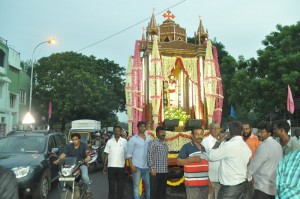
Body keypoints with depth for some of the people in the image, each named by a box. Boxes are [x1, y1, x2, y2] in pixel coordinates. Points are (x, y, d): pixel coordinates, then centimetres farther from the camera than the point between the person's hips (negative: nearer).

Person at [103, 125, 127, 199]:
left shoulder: (124, 141, 1)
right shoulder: (109, 142, 4)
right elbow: (106, 155, 7)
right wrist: (104, 166, 5)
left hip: (121, 166, -1)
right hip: (111, 166, 1)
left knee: (120, 185, 7)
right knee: (111, 185, 7)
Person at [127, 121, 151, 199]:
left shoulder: (149, 138, 11)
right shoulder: (133, 139, -2)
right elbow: (129, 153, -3)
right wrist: (131, 165, -12)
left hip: (147, 166, 4)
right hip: (137, 166, -4)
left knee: (149, 185, 9)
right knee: (136, 185, 2)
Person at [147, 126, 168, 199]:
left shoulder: (165, 143, 14)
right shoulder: (153, 142, -7)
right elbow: (149, 156, -11)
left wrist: (166, 168, 13)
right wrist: (152, 168, -16)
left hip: (164, 171, 7)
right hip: (156, 171, -7)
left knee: (162, 189, 12)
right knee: (154, 189, 0)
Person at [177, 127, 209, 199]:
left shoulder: (203, 148, 17)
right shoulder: (186, 147, -5)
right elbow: (178, 161, -9)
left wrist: (209, 182, 19)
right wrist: (192, 159, -22)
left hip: (205, 184, 7)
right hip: (192, 184, -7)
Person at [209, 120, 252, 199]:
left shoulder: (228, 145, -19)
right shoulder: (246, 146, 7)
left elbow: (211, 156, -10)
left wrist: (218, 141, -2)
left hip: (229, 188, -8)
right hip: (242, 185, 8)